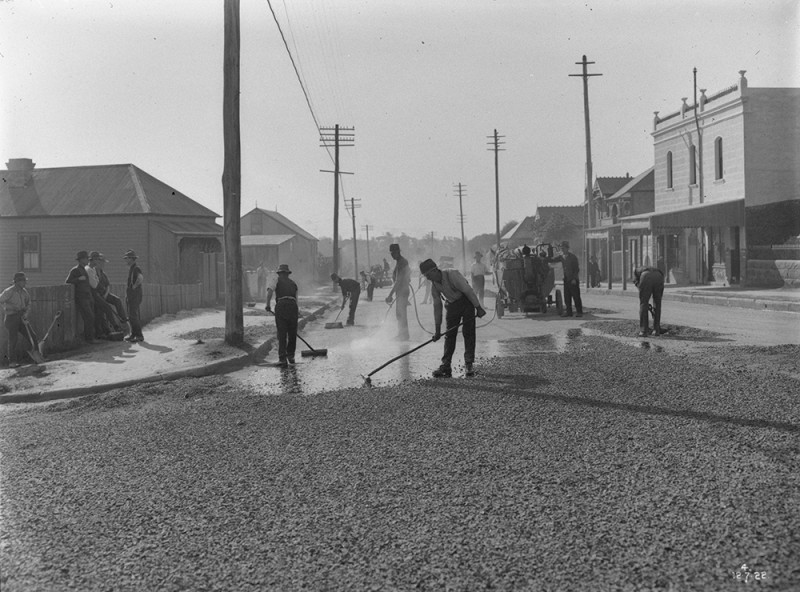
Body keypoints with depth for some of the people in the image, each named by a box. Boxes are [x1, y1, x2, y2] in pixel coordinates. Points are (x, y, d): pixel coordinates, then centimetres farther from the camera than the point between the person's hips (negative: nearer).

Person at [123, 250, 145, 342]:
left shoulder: (136, 268, -14)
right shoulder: (130, 268, 17)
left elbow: (141, 278, -35)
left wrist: (134, 286, -22)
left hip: (134, 295, -10)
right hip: (130, 296, 10)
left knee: (133, 315, -12)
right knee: (131, 315, 14)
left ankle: (139, 335, -10)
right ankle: (133, 334, 20)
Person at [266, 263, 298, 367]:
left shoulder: (276, 278, 16)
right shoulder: (293, 283, 30)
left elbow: (270, 290, -4)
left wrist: (268, 304, -4)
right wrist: (298, 312, 39)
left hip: (281, 305, -3)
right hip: (293, 307, 3)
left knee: (281, 334, 0)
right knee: (292, 333, 18)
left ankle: (282, 360, -7)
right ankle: (290, 356, 30)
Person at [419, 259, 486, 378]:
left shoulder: (452, 274, -26)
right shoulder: (434, 285, -5)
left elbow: (468, 291, -24)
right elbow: (437, 307, 0)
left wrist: (478, 308, -22)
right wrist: (437, 329, -1)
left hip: (466, 302, -5)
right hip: (452, 305, 5)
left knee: (468, 332, -9)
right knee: (449, 334, -1)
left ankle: (469, 365, -6)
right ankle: (446, 365, -1)